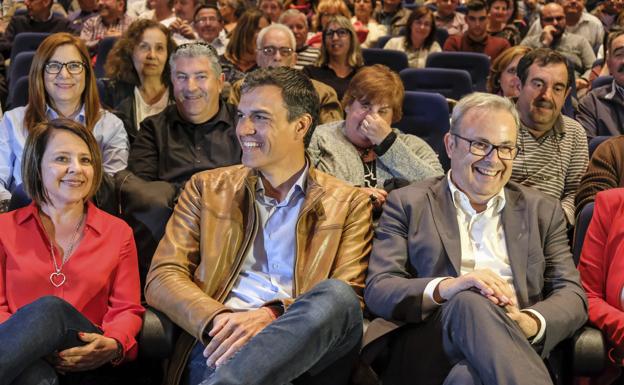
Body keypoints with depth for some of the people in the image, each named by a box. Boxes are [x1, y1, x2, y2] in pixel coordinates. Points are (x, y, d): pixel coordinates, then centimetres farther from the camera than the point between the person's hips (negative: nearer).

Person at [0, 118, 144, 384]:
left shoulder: (118, 232, 17)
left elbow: (128, 309, 11)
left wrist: (114, 346, -15)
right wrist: (34, 345, -15)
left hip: (87, 360, 2)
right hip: (26, 361, -2)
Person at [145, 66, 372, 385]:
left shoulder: (349, 203, 15)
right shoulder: (206, 188, 19)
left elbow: (346, 298, 4)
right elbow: (161, 278, 10)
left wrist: (271, 315, -16)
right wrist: (218, 320, -12)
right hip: (218, 343, -3)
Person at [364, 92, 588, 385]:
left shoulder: (542, 211, 21)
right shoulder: (408, 204, 14)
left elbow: (573, 296, 12)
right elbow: (377, 291, 3)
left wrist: (529, 324, -13)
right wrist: (444, 288, -18)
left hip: (511, 348, 0)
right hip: (428, 350, 1)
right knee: (469, 302, -34)